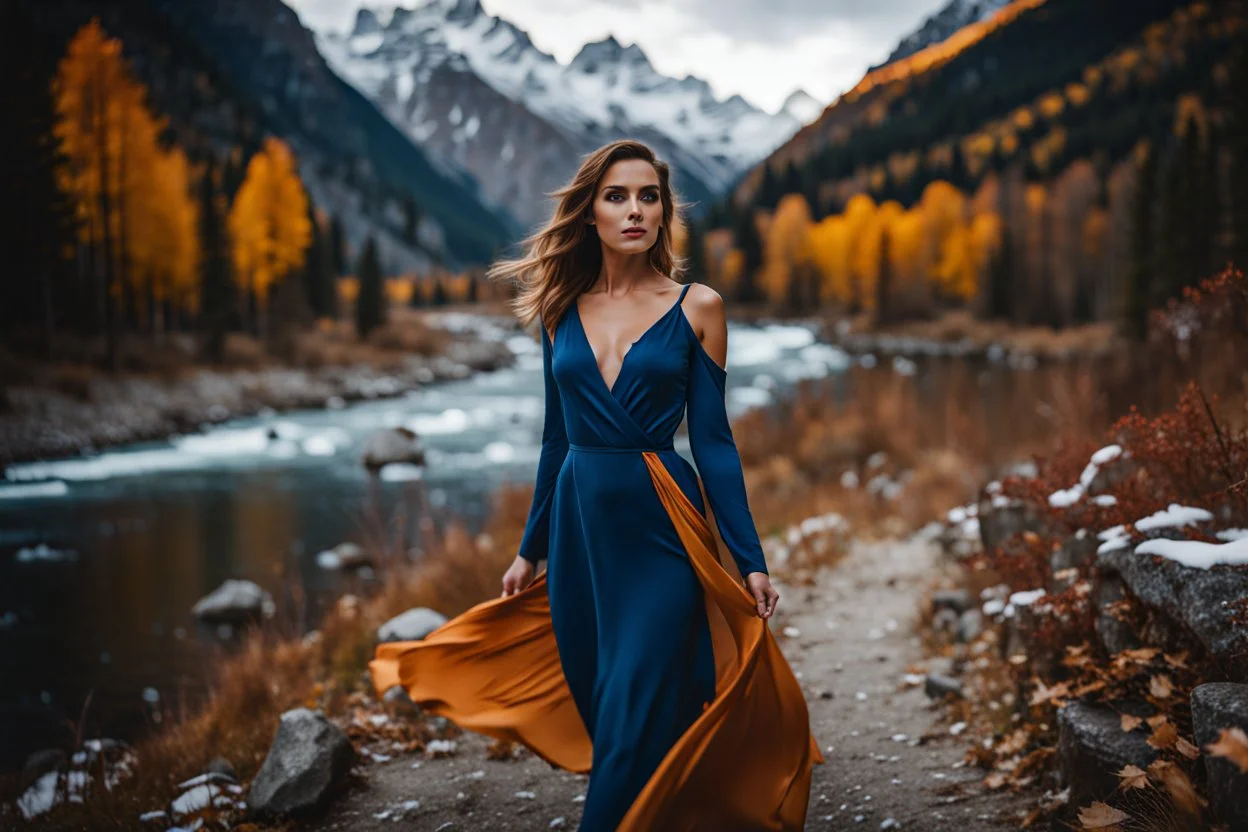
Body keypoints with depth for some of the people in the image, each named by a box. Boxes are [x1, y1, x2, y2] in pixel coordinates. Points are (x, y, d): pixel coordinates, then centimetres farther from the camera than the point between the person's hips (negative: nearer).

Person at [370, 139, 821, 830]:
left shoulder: (697, 308, -3)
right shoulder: (562, 309, 6)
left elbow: (711, 440, -2)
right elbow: (556, 437, 13)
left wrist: (750, 559, -7)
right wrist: (530, 549, 16)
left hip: (660, 533, -4)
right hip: (580, 529, 4)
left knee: (633, 718, -7)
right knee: (596, 707, 11)